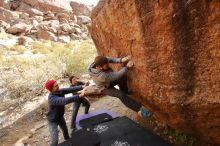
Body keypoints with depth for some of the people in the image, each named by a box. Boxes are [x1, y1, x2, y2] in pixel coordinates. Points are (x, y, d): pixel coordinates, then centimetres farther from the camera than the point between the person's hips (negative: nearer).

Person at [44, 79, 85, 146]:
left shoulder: (60, 91, -17)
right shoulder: (52, 98, -38)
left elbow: (71, 89, -23)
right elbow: (65, 101, -51)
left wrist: (82, 87, -39)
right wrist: (79, 96, -57)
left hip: (60, 116, 8)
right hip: (53, 120, -8)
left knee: (65, 129, 30)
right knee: (55, 140, -9)